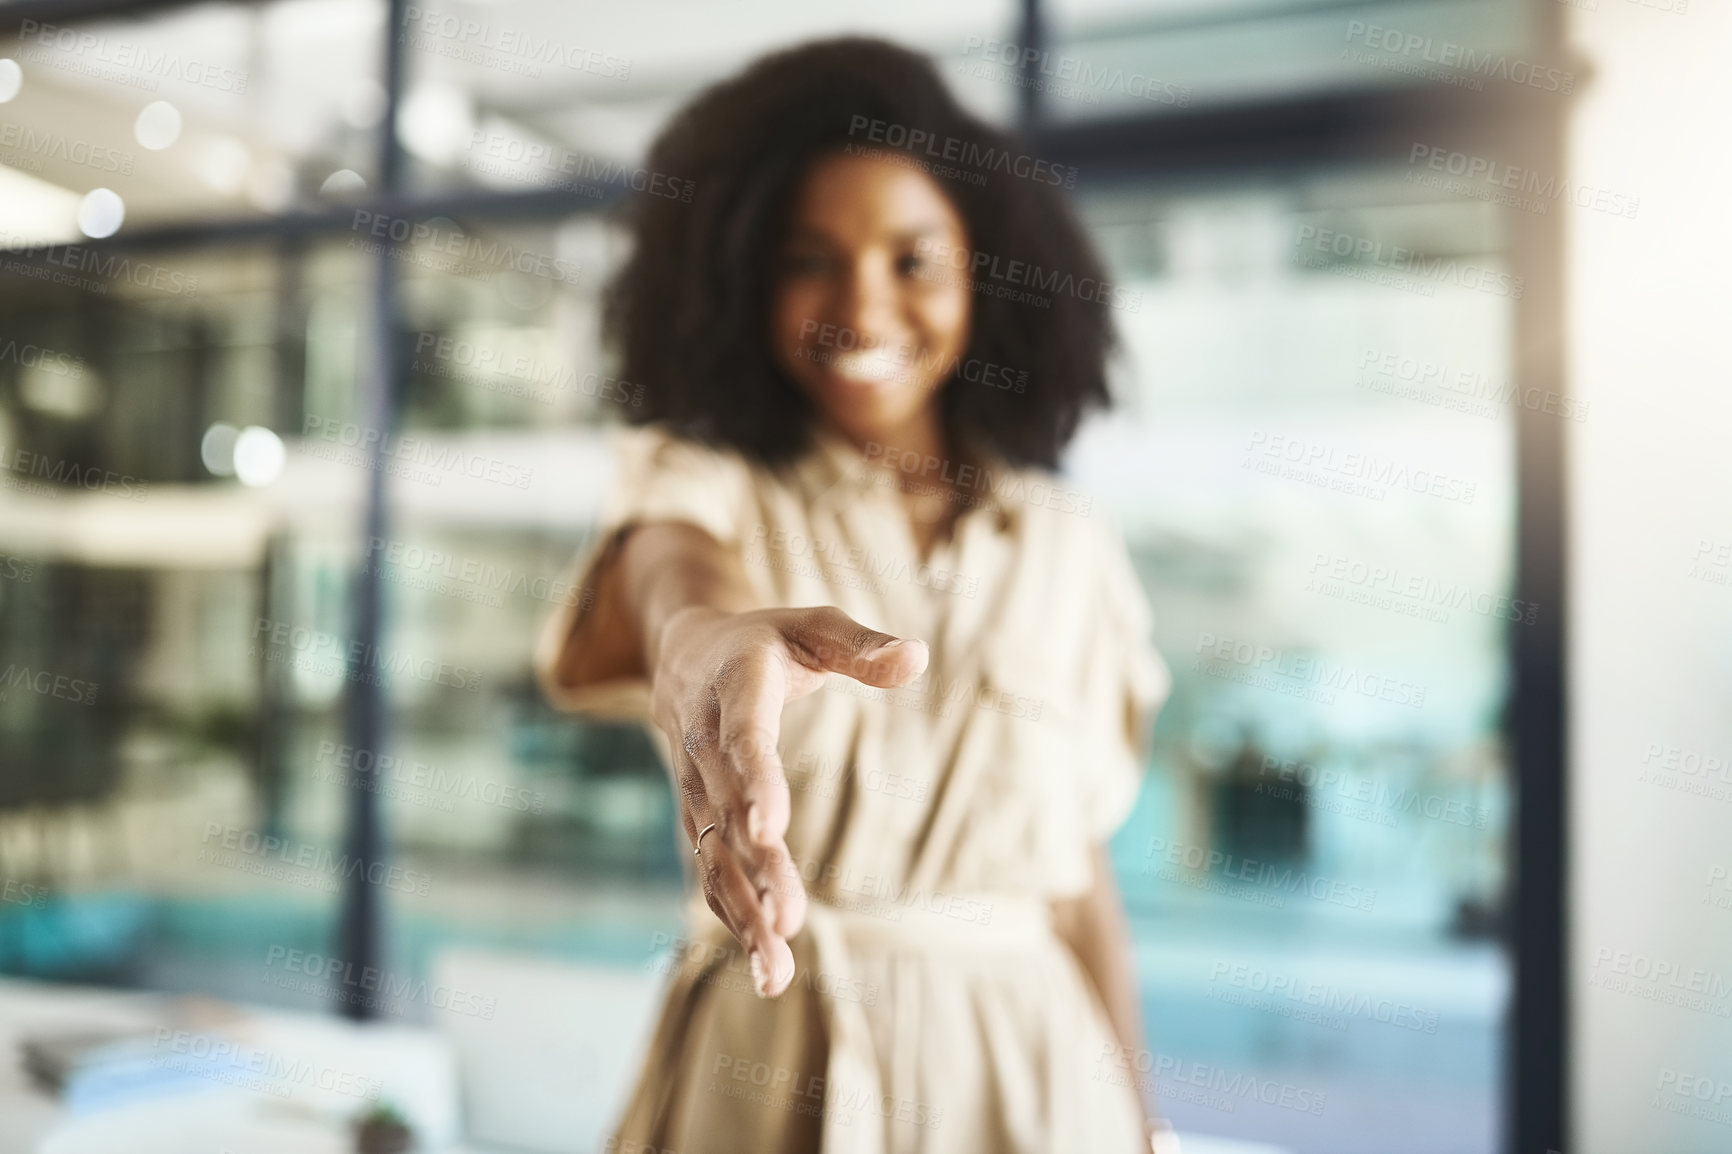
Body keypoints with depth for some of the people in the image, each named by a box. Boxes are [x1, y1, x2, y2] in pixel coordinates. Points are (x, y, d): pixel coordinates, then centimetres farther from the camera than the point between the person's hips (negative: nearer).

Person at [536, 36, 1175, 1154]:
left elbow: (1080, 867, 4)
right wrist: (704, 635, -52)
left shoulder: (1069, 546, 1)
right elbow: (668, 574, -30)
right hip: (765, 1062, -1)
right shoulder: (707, 483, -5)